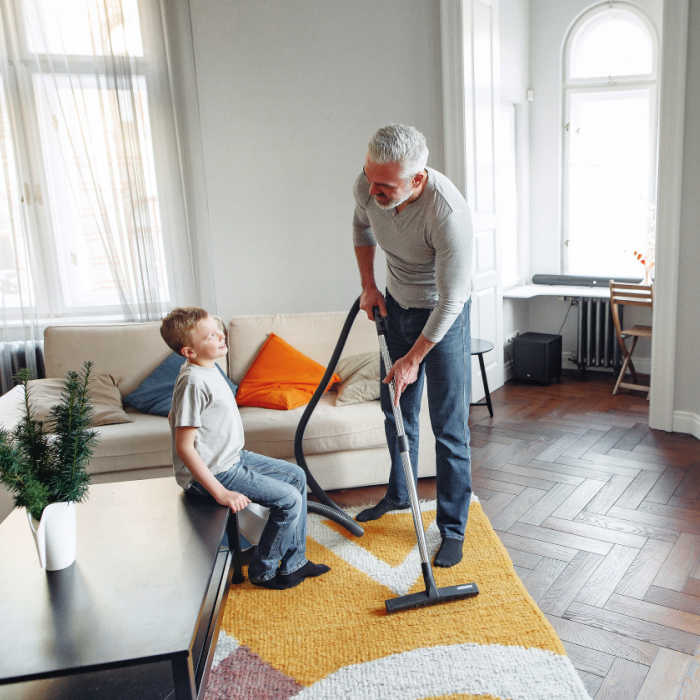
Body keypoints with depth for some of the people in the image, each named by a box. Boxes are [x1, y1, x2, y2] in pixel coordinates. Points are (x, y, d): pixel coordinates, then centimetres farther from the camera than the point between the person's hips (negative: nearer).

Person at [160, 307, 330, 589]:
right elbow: (184, 447, -26)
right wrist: (220, 493, -26)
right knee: (289, 499, -13)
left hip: (232, 457, 10)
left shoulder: (208, 367, 5)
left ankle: (294, 563, 21)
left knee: (296, 476, 13)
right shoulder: (193, 382, -26)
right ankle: (263, 572, 9)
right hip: (211, 472, -10)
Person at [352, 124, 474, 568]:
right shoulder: (368, 187, -19)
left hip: (443, 314, -6)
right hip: (396, 304, 6)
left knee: (450, 427, -2)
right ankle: (399, 495, 40)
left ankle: (453, 528, 13)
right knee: (397, 410, 18)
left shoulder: (449, 213, -37)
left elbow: (450, 301, -28)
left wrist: (414, 358, -21)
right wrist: (369, 285, 4)